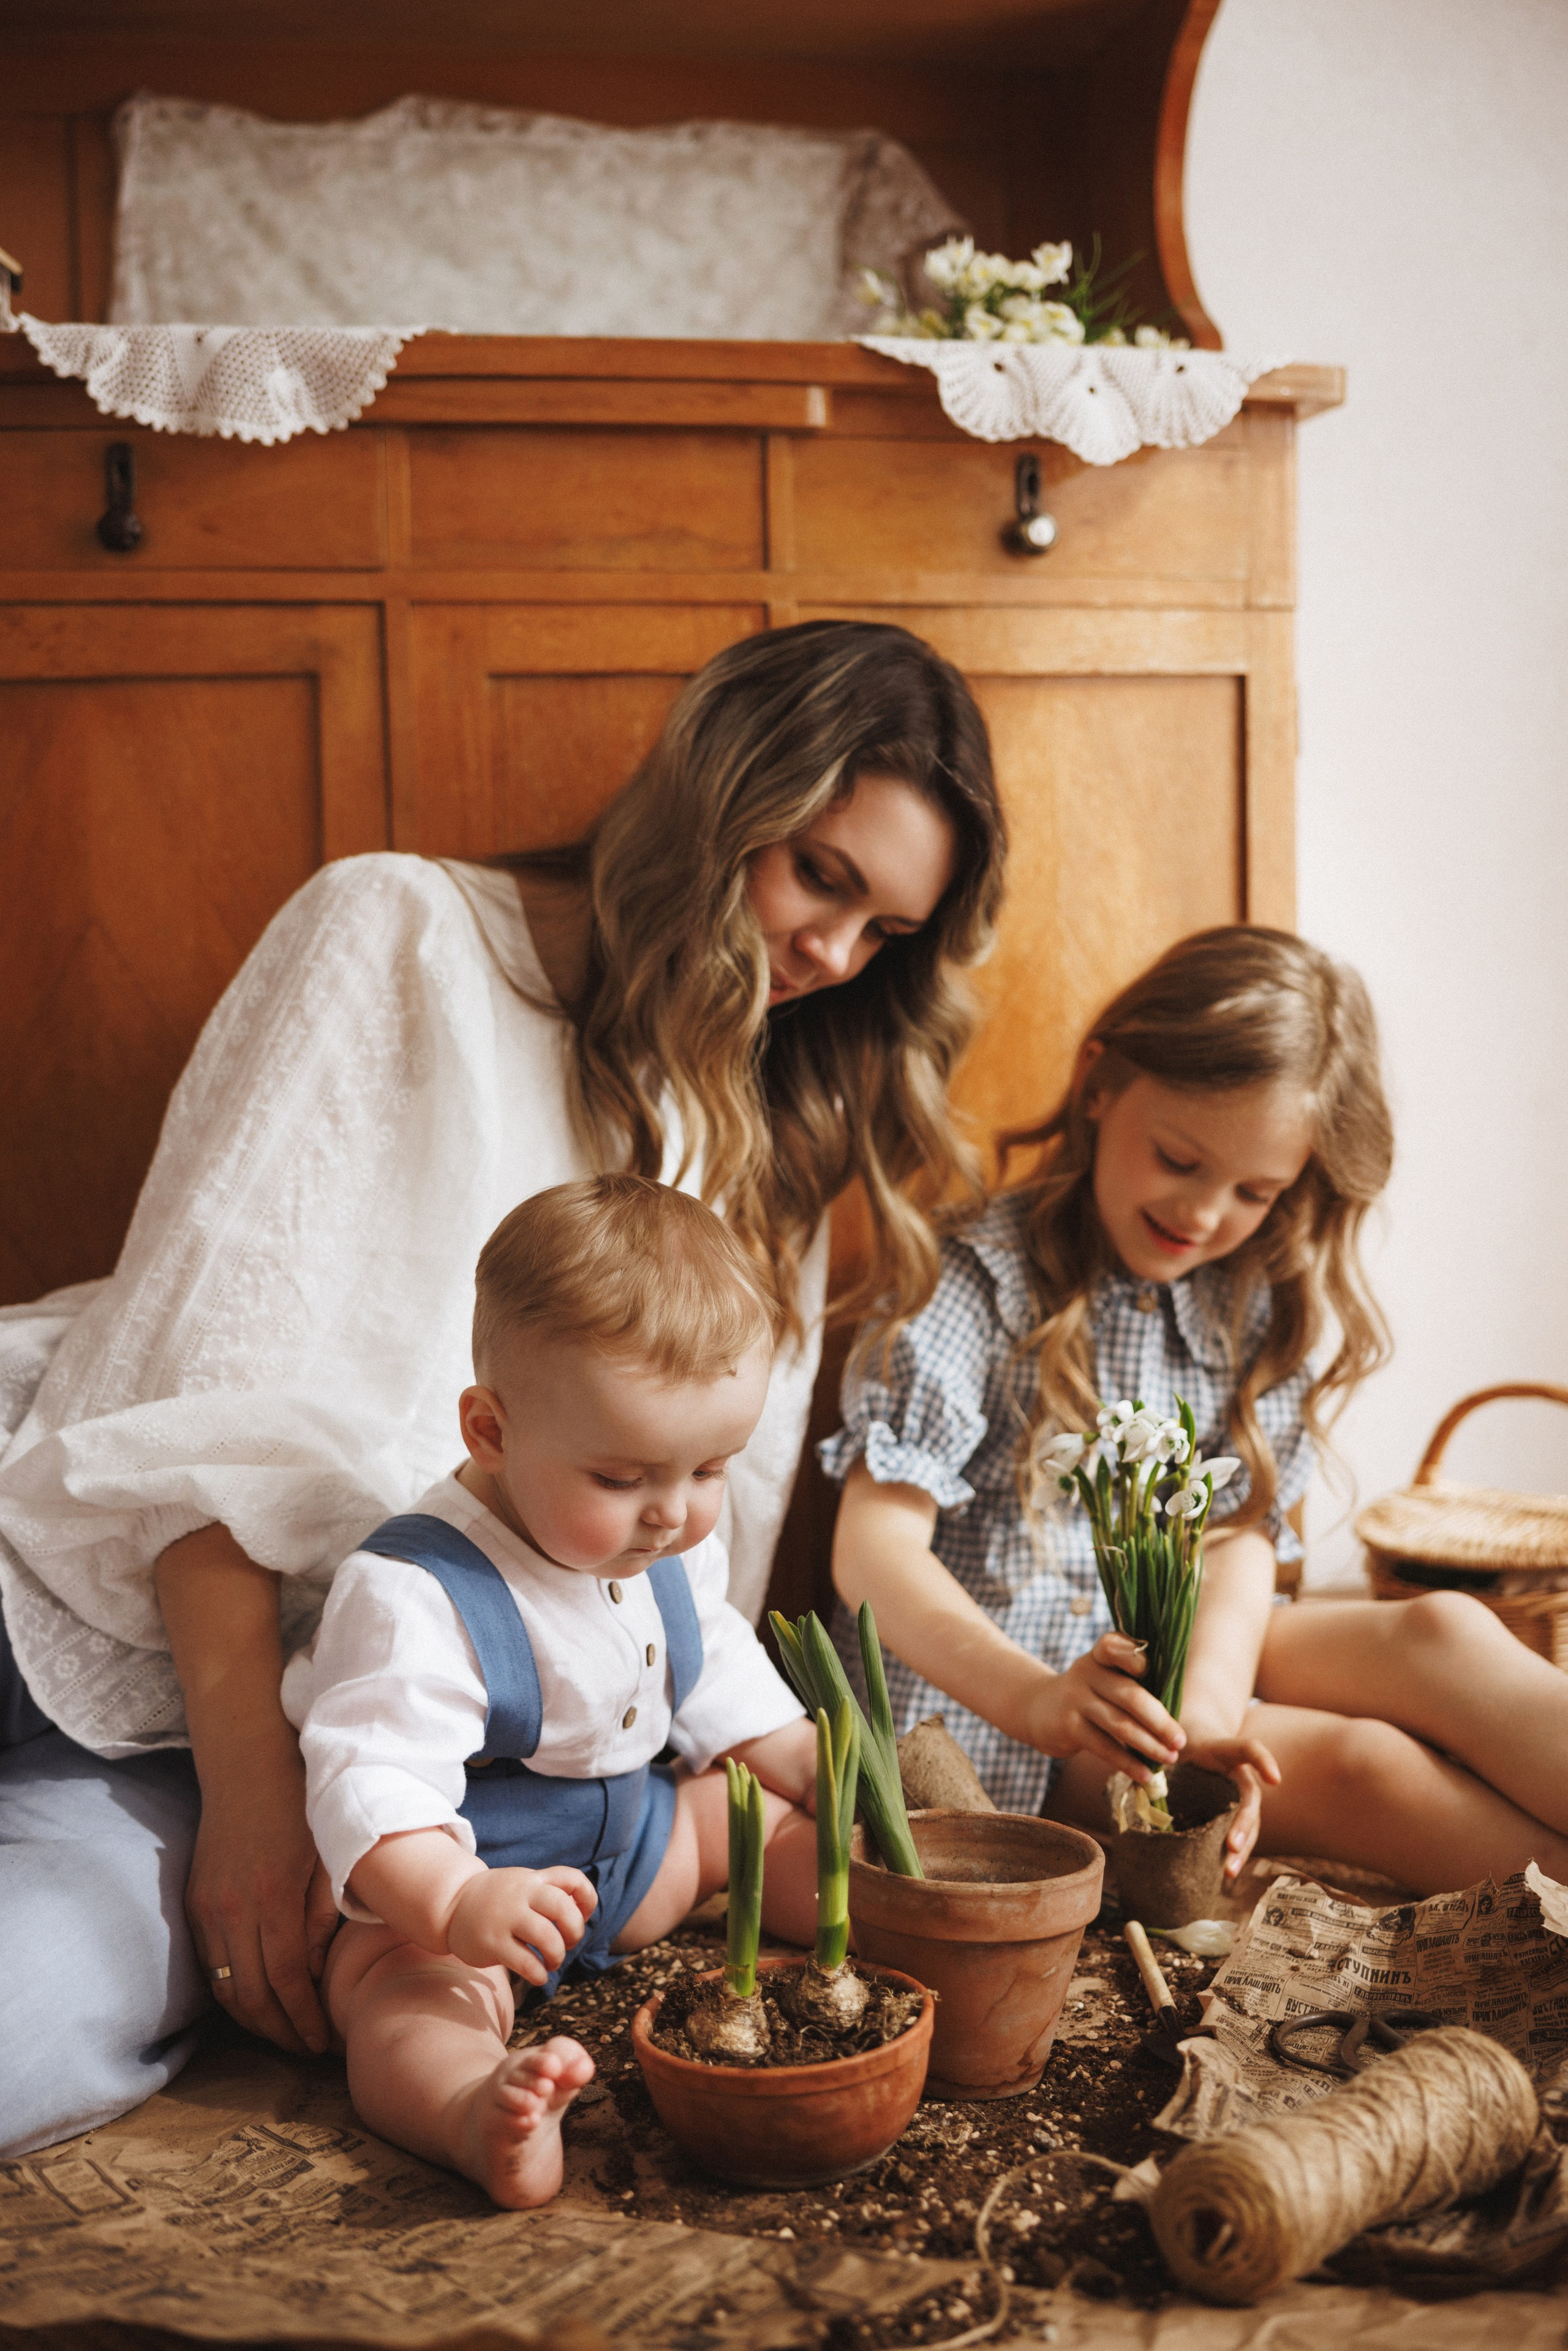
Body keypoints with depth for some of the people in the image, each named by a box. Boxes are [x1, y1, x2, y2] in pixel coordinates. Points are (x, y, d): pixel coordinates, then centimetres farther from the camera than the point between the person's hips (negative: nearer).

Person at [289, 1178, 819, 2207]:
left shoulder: (680, 1553, -2)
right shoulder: (415, 1594, -29)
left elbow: (719, 1678, 18)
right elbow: (373, 1782, -37)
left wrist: (812, 1765, 10)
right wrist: (458, 1905, -54)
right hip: (442, 1879, -9)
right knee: (414, 1993, -37)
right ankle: (477, 2117, -63)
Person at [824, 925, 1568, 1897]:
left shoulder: (1263, 1306, 6)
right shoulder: (978, 1283, -12)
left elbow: (1242, 1535, -2)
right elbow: (874, 1545, -20)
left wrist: (1207, 1711, -23)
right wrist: (1037, 1699, -37)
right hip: (994, 1678, -5)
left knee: (1441, 1635, -19)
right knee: (1352, 1763, -25)